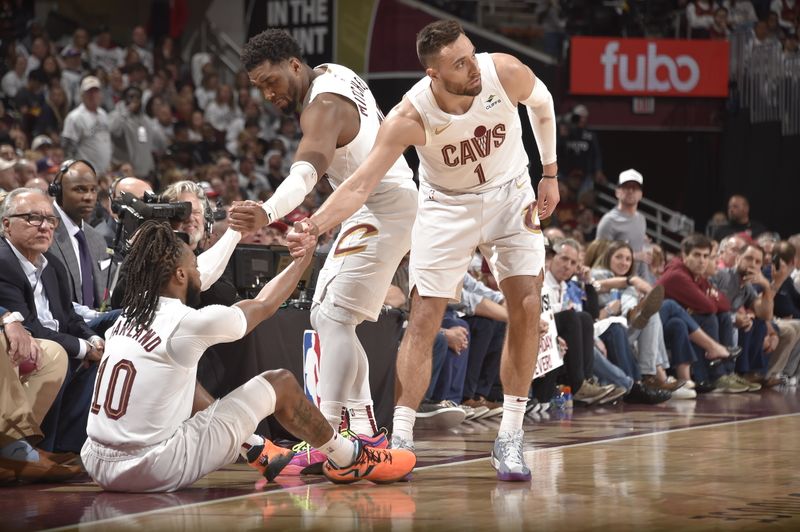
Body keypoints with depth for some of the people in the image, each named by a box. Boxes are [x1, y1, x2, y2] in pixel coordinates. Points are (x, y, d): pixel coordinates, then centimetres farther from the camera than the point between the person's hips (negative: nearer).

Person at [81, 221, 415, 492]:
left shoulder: (126, 318, 7)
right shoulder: (189, 323, -11)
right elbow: (264, 305, 6)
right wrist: (304, 258, 22)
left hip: (99, 466, 7)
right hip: (154, 471, -7)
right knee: (281, 384, 6)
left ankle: (259, 452, 43)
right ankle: (349, 459, 26)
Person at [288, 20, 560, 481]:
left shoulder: (506, 73, -26)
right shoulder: (410, 118, -31)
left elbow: (542, 103, -1)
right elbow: (360, 186, -31)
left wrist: (550, 175, 0)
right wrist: (314, 226, -47)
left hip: (511, 196, 2)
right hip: (448, 207, -2)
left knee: (527, 311, -7)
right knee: (424, 321, -8)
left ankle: (510, 438, 1)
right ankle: (401, 439, -3)